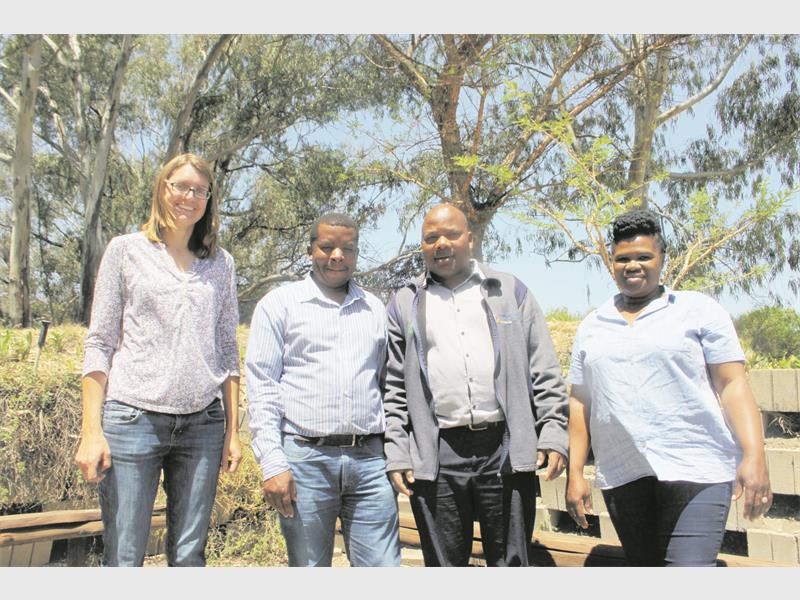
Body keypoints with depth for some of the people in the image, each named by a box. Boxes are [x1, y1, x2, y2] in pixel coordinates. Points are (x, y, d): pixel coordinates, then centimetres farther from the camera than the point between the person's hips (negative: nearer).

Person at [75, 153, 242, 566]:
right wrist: (91, 430, -6)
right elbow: (99, 344, 2)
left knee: (189, 556, 7)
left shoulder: (221, 263, 12)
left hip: (202, 424, 3)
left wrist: (233, 429, 9)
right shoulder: (126, 250, 6)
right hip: (133, 419, -2)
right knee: (123, 560, 0)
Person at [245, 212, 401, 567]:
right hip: (305, 457, -2)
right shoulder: (279, 304, 4)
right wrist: (272, 464, -9)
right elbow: (261, 388, -1)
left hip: (369, 458, 3)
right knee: (309, 566, 9)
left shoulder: (374, 309, 15)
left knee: (383, 566, 3)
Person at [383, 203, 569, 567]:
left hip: (506, 451, 0)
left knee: (511, 562, 9)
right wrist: (396, 453, 1)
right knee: (444, 564, 11)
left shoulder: (511, 291, 10)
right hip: (435, 458, 1)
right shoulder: (404, 303, 10)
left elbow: (544, 372, 7)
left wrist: (554, 433, -2)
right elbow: (394, 387, 8)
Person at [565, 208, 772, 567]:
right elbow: (580, 402, 12)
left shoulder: (698, 310, 4)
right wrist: (575, 473, 8)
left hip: (695, 469, -3)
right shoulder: (592, 327, 13)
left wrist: (754, 456, -12)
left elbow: (732, 385, -1)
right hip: (621, 476, 4)